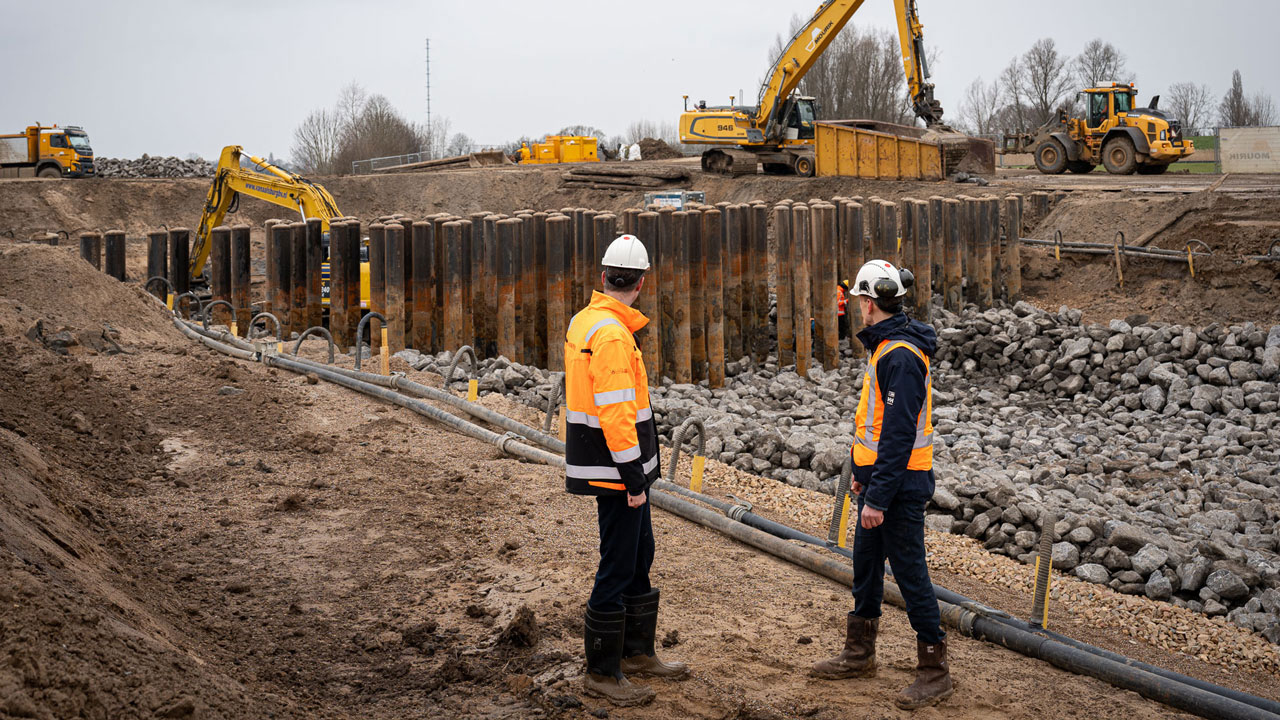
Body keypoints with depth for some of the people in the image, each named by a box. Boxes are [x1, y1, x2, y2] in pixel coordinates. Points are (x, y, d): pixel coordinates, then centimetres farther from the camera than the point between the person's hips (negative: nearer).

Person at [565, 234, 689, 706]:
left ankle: (637, 652, 32)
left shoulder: (583, 322, 10)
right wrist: (633, 479, -21)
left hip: (613, 467, 10)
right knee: (617, 569, -2)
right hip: (616, 471, -10)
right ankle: (601, 672, 7)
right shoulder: (612, 335, -21)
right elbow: (615, 413, -25)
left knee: (639, 557, 20)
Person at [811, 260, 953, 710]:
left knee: (909, 572, -4)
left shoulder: (900, 356, -21)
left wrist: (879, 496, -24)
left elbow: (900, 432, -24)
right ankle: (859, 656, 31)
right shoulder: (885, 346, 11)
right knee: (866, 564, 18)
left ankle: (935, 672, 4)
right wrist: (865, 474, 22)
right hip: (881, 477, 10)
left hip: (900, 486, -10)